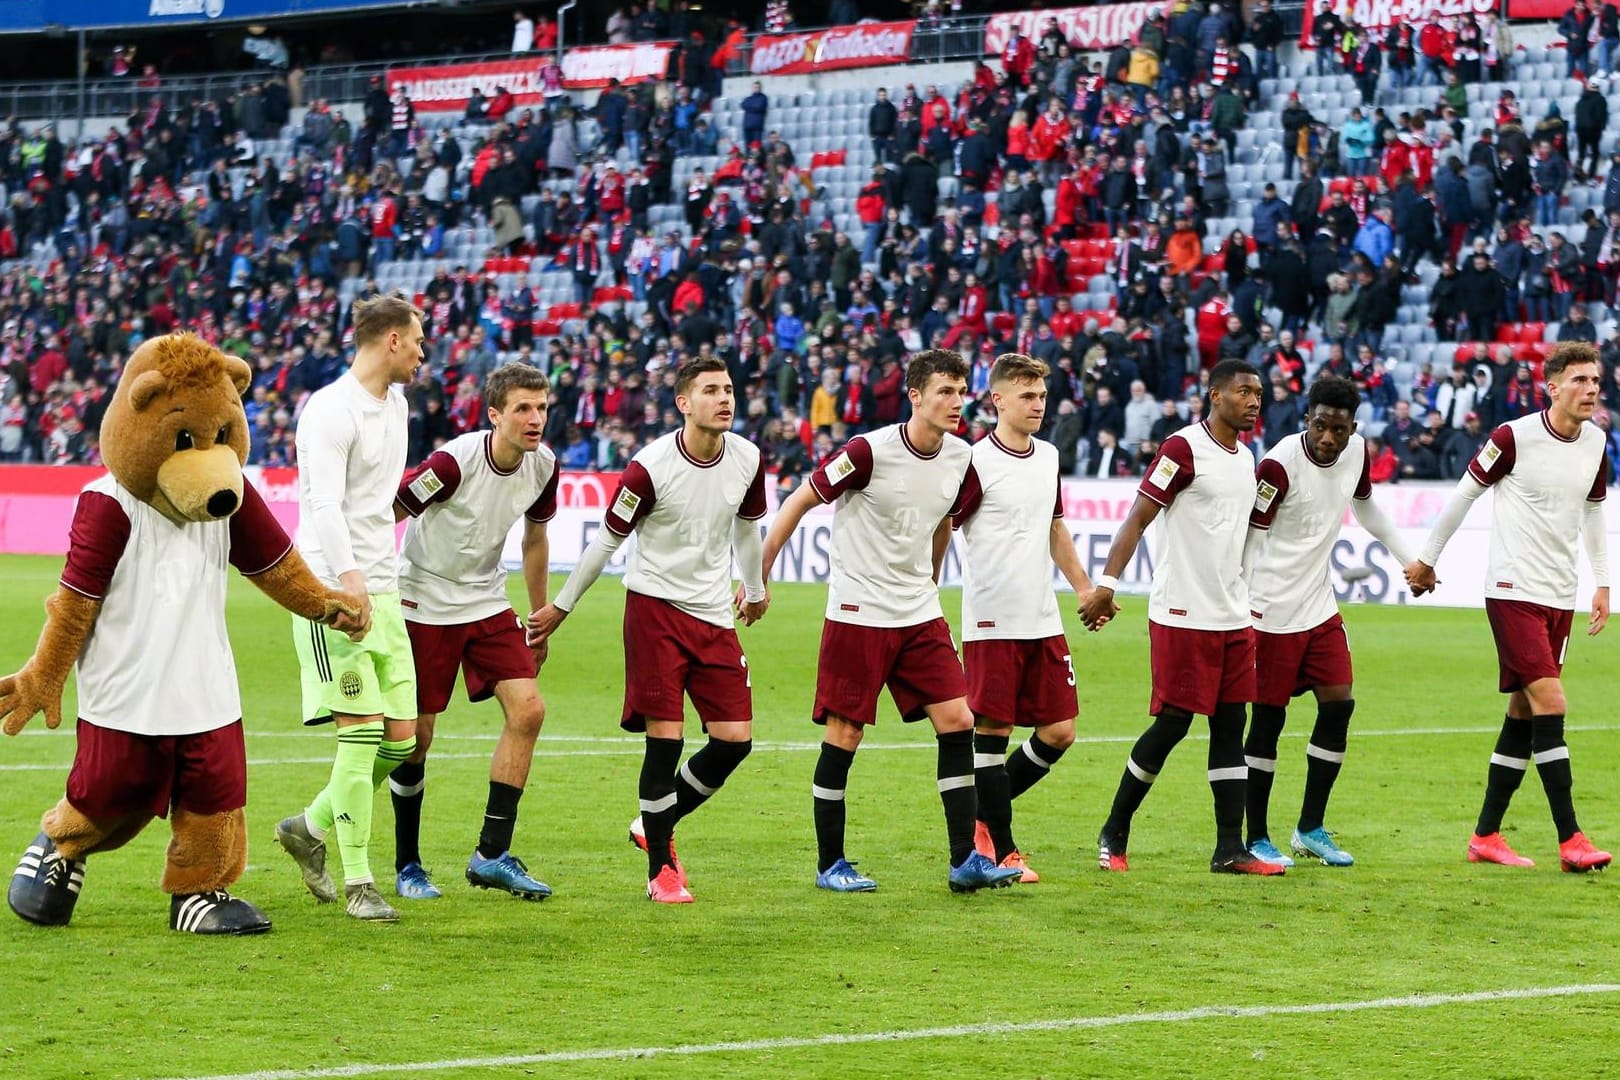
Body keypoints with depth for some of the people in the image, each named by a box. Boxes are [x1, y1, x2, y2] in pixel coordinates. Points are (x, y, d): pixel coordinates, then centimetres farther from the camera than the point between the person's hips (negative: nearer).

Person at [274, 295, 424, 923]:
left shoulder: (395, 404, 16)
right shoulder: (331, 410, -13)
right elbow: (324, 503, -23)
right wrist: (349, 577, -34)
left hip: (382, 589, 9)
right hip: (333, 589, -9)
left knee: (401, 737, 4)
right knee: (362, 731, -11)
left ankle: (310, 828, 25)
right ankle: (358, 883, -5)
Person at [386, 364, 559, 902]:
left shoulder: (543, 465, -4)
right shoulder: (454, 461, -24)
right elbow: (383, 516, -17)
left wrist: (541, 616, 19)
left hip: (487, 604, 5)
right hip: (425, 604, -5)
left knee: (528, 710, -10)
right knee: (416, 733, -2)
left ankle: (492, 853, -4)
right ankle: (407, 866, 15)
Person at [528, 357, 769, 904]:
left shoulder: (748, 459, 0)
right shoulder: (650, 466, -15)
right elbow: (608, 538, -3)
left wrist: (755, 588, 34)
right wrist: (561, 606, 4)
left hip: (715, 614, 5)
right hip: (655, 607, -5)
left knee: (734, 740, -2)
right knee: (666, 737, -10)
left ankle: (656, 825, 22)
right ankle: (661, 869, 3)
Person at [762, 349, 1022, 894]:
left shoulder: (961, 459, 2)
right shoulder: (870, 451, -16)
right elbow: (800, 502, -7)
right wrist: (758, 574, -5)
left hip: (920, 614, 6)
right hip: (858, 614, -6)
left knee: (957, 722, -3)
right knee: (844, 736, -1)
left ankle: (965, 860, 1)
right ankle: (829, 864, 11)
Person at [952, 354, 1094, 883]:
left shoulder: (1048, 456, 12)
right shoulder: (976, 463, -10)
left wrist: (1084, 588, 24)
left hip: (1043, 621, 7)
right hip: (992, 621, -7)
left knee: (1060, 730, 5)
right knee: (993, 731, -2)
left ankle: (982, 814, 22)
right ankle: (1002, 851, 5)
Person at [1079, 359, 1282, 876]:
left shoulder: (1246, 460, 14)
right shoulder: (1184, 448, -10)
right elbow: (1138, 518, -12)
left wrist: (1248, 605, 24)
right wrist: (1107, 584, -20)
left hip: (1232, 617, 8)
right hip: (1183, 615, -8)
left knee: (1230, 726, 4)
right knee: (1173, 722, -5)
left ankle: (1230, 848, 4)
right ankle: (1113, 835, 9)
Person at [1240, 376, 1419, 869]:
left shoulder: (1357, 451, 1)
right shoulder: (1279, 464, -20)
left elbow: (1366, 508, 22)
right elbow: (1248, 536, -17)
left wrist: (1409, 559, 25)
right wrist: (1239, 609, -21)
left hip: (1320, 606, 7)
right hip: (1273, 610, -7)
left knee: (1339, 704, 2)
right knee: (1268, 718, -2)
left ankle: (1311, 829, 14)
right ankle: (1256, 838, 8)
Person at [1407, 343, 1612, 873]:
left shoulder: (1595, 443, 6)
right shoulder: (1515, 437, -12)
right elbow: (1463, 494, -2)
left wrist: (1602, 583, 18)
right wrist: (1427, 560, 5)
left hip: (1561, 596, 7)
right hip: (1514, 590, -7)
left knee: (1524, 714, 8)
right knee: (1550, 704, -14)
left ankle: (1486, 836, 16)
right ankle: (1570, 840, -15)